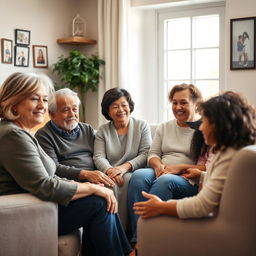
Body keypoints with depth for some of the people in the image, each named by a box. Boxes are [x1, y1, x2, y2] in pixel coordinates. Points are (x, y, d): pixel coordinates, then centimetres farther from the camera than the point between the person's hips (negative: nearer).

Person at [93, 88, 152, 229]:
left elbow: (146, 154, -1)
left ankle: (123, 229, -29)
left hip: (133, 173, -1)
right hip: (110, 174, 1)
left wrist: (126, 166, -18)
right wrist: (110, 170, -22)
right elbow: (98, 157, 2)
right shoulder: (102, 130, 14)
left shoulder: (142, 126, 10)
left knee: (128, 180, -35)